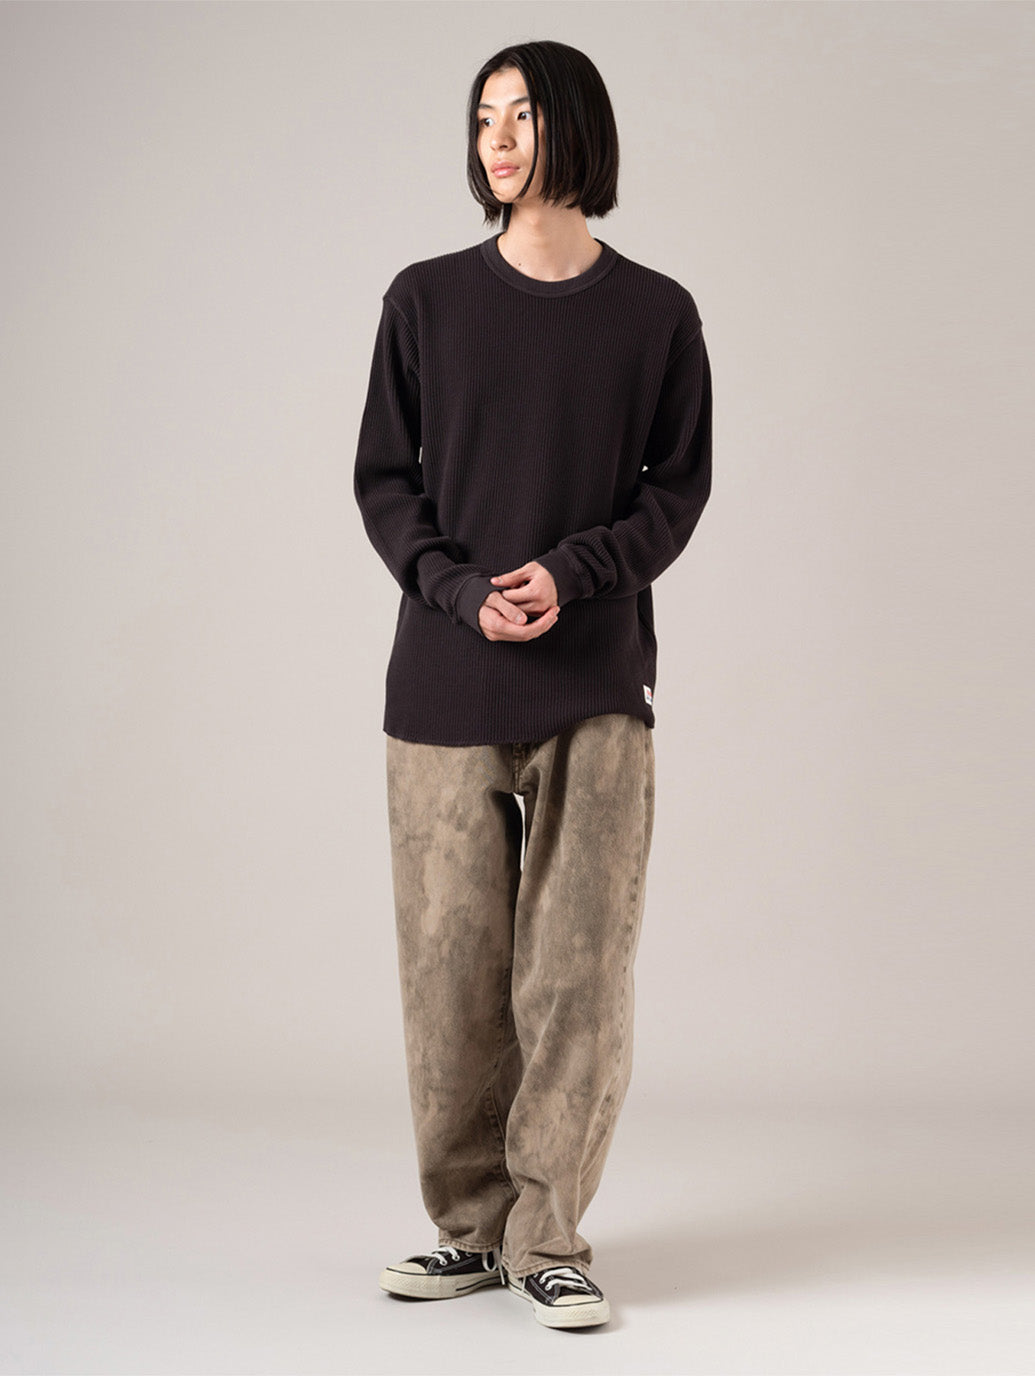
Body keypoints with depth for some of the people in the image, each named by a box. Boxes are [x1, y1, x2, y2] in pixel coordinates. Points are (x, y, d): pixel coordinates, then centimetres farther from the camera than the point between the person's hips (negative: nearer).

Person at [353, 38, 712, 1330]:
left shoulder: (655, 314, 6)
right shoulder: (427, 300, 8)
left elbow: (679, 488, 5)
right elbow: (383, 479, 7)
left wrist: (574, 574, -12)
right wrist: (462, 591, -10)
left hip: (596, 687, -1)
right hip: (445, 685, 1)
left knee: (578, 969, -2)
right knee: (452, 967, 2)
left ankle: (550, 1236, 10)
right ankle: (471, 1225, 17)